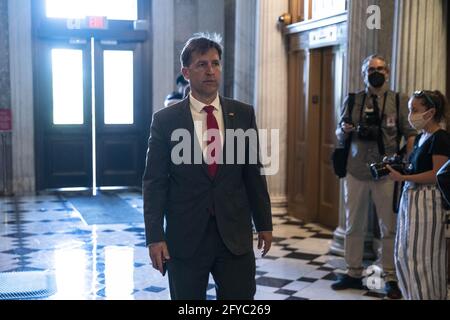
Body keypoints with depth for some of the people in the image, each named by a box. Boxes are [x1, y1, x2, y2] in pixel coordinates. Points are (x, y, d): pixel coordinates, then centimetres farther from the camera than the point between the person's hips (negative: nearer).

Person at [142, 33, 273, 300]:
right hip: (185, 236, -1)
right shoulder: (166, 120, -3)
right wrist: (155, 237, -8)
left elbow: (254, 173, 8)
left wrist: (264, 223, 8)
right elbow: (154, 183, -3)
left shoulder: (243, 114, 3)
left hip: (235, 234, 2)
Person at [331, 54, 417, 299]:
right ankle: (353, 274, 21)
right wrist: (344, 130, -12)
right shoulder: (352, 101, 7)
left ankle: (391, 279, 15)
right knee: (354, 225, 9)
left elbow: (410, 134, 3)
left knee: (389, 228, 3)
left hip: (386, 173, -1)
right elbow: (340, 136, 11)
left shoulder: (399, 102, 4)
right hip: (356, 172, 2)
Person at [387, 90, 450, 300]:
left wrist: (403, 177, -20)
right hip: (410, 198, 10)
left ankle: (428, 296, 10)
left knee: (422, 257, -3)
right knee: (404, 254, 13)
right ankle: (415, 295, 25)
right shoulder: (420, 137, 15)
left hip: (428, 201, -10)